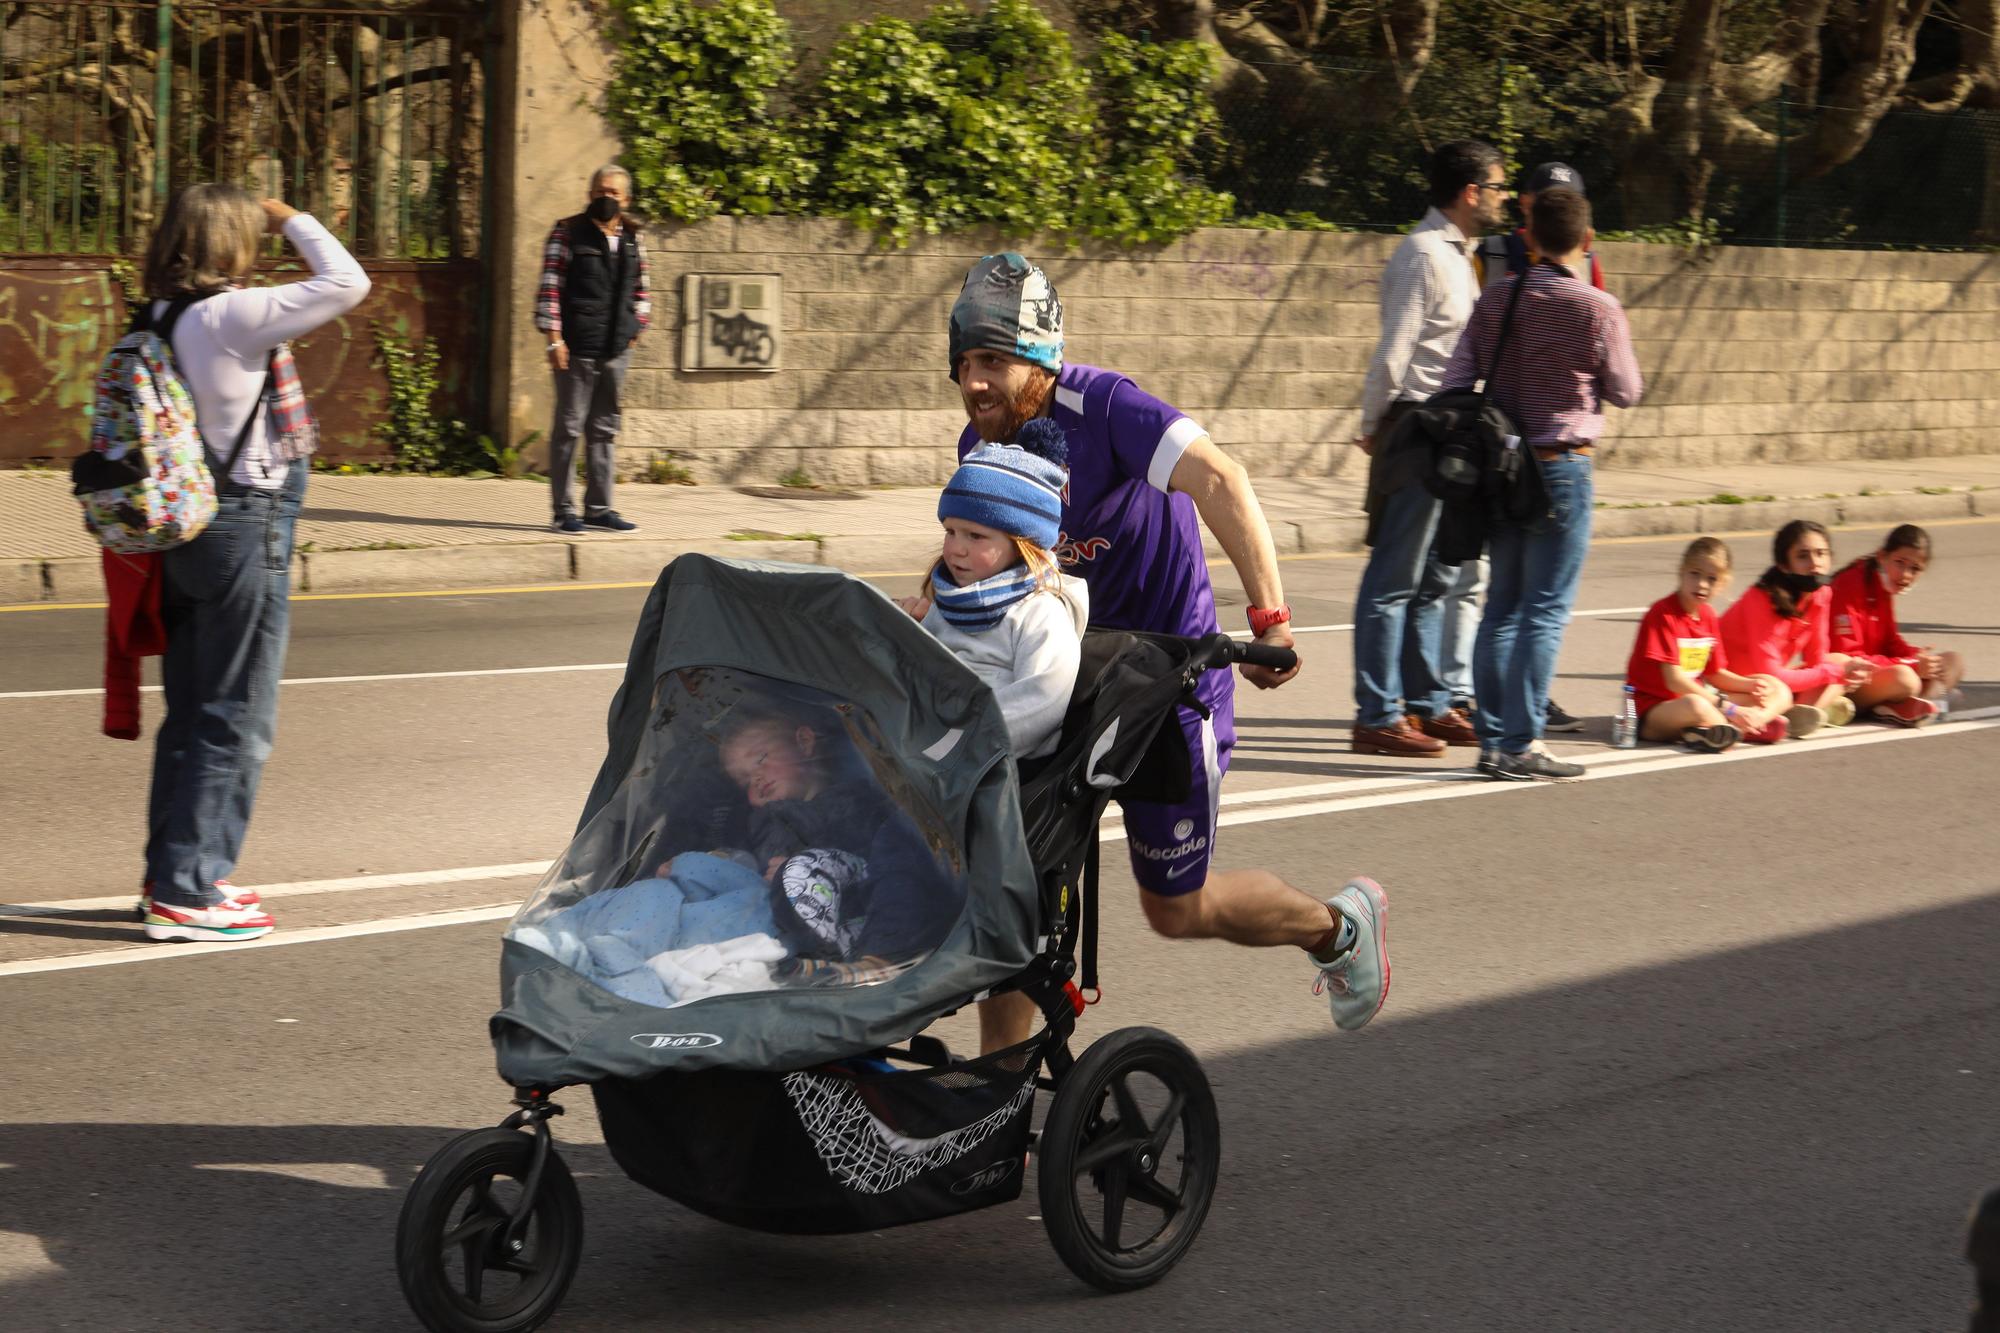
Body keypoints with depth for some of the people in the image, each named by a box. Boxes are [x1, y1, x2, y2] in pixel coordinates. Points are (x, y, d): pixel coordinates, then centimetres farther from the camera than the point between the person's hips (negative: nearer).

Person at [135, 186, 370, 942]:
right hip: (248, 524, -9)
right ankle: (188, 890, 0)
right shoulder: (233, 316, -18)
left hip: (192, 528, 9)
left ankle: (172, 877, 24)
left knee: (191, 712, 16)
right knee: (236, 720, -1)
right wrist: (291, 220, -4)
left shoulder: (165, 318, 5)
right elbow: (346, 283, -15)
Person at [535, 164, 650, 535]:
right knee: (569, 427, -2)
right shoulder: (568, 233, -2)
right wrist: (554, 339, -12)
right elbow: (549, 287, -6)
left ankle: (599, 508, 14)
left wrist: (637, 327, 10)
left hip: (617, 349, 5)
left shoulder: (634, 238, 12)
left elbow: (643, 288, 22)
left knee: (605, 430, 9)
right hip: (577, 348, -5)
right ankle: (563, 510, 2)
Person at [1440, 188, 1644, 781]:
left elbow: (1456, 382, 2)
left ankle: (1493, 738, 12)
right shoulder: (1597, 309, -10)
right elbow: (1626, 392, 0)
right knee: (1545, 609, -2)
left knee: (1502, 605, 12)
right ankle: (1520, 744, -5)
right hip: (1563, 465, -5)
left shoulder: (1495, 302, 3)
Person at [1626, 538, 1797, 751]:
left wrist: (1751, 685, -5)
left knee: (1779, 692, 1)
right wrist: (1727, 708, -23)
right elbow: (1673, 680, -21)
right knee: (1695, 706, -45)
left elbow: (1715, 674, 16)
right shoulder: (1663, 614, -15)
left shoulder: (1709, 616, 10)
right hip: (1654, 708, -9)